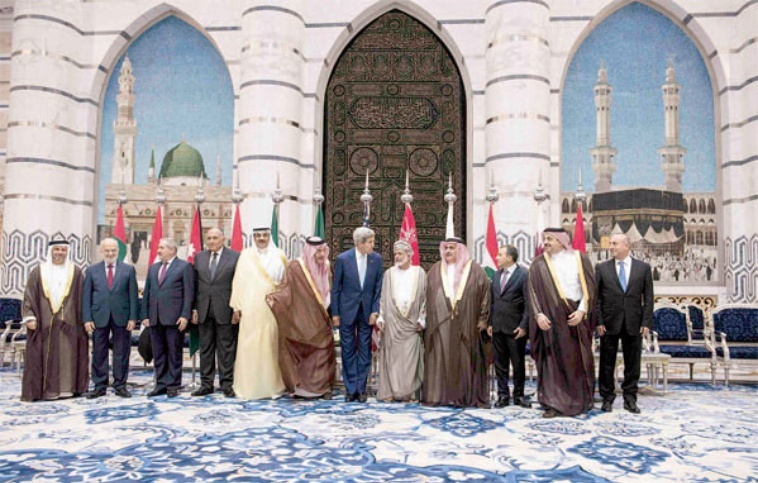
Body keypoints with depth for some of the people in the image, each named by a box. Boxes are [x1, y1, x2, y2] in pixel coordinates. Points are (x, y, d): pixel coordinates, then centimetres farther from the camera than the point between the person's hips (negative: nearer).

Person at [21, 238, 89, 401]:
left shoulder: (75, 272, 7)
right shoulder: (38, 272, 7)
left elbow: (82, 297, 5)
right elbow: (29, 296, 3)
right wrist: (29, 317, -8)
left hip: (69, 321, 0)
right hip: (44, 322, 0)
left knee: (67, 355, 3)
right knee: (45, 356, 2)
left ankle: (66, 388, 10)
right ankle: (47, 390, 7)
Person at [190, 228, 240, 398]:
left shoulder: (235, 257, -1)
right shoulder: (199, 257, 12)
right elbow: (195, 284, 11)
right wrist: (194, 308, 5)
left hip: (225, 310, -4)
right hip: (204, 310, 4)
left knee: (226, 348, 2)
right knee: (205, 347, 9)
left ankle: (227, 383, 10)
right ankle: (206, 383, 17)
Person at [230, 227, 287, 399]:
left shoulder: (279, 256, 7)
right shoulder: (246, 255, 5)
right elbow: (238, 281, 4)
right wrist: (236, 306, -1)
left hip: (273, 308, 0)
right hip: (250, 309, 0)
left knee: (271, 346, 1)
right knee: (249, 346, 0)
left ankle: (272, 386, 9)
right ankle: (248, 387, 9)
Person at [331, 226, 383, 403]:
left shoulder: (377, 259, -3)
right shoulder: (343, 259, -8)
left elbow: (378, 287, 3)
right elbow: (336, 288, -2)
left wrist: (375, 310, -3)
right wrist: (335, 313, -2)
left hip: (367, 310, 2)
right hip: (347, 310, -2)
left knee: (365, 350, 6)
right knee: (348, 350, 5)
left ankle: (361, 388, 15)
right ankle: (351, 389, 15)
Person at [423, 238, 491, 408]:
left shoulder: (474, 270, 3)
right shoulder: (435, 270, 10)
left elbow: (485, 293, 2)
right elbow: (428, 295, 13)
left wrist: (482, 319, -2)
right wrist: (429, 320, 8)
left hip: (466, 323, -2)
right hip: (439, 323, 2)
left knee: (465, 359, 2)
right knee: (440, 359, 1)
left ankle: (467, 396, 11)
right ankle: (439, 395, 7)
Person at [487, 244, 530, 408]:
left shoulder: (524, 274, -7)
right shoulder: (497, 274, 12)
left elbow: (528, 303, -10)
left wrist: (524, 326, -14)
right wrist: (490, 322, 10)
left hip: (515, 327, -5)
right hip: (497, 326, 6)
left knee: (518, 363, 6)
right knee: (500, 362, 8)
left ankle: (518, 395, 17)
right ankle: (503, 395, 16)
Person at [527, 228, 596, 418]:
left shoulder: (580, 259, 4)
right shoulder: (538, 264, 4)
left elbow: (589, 287, 1)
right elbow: (532, 291, 0)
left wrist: (582, 310, -10)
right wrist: (538, 314, -12)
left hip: (576, 317, 0)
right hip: (551, 318, 0)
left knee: (580, 360, 8)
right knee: (552, 360, 1)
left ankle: (582, 401, 22)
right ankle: (553, 403, 6)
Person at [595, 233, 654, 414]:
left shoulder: (643, 268, 4)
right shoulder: (601, 268, 3)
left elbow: (648, 297, 3)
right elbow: (596, 297, 1)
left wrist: (646, 322, -4)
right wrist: (598, 321, -7)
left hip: (634, 324, 1)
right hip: (609, 323, 0)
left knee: (632, 364, 7)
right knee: (607, 364, 5)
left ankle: (630, 399, 19)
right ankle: (607, 398, 17)